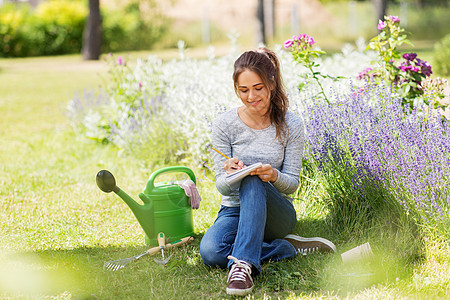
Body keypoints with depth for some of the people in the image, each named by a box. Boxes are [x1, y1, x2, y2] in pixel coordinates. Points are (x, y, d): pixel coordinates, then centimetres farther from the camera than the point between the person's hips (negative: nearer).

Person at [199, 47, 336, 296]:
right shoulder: (224, 125, -6)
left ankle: (243, 263, -41)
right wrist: (229, 175, -30)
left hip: (276, 212, -1)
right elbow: (221, 185, -5)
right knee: (210, 252, -33)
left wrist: (274, 176, -29)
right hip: (234, 209, 1)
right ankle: (289, 248, -17)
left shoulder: (291, 125, -6)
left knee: (253, 181, -36)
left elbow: (292, 183, -4)